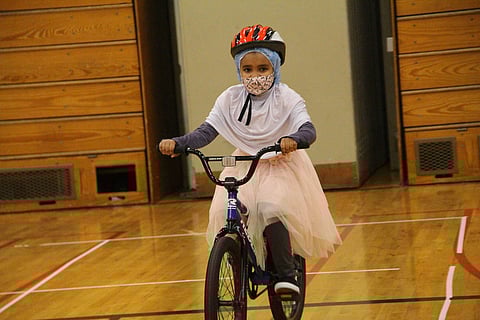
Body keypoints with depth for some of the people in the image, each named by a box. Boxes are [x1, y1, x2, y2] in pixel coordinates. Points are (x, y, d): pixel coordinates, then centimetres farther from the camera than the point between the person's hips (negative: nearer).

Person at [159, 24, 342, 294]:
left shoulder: (287, 98, -8)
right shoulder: (230, 99, 1)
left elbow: (309, 130, -22)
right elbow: (206, 132, -3)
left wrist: (293, 139, -47)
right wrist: (177, 142, -21)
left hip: (281, 167, -3)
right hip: (244, 168, 3)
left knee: (271, 208, -30)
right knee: (224, 213, -21)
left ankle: (286, 275, -17)